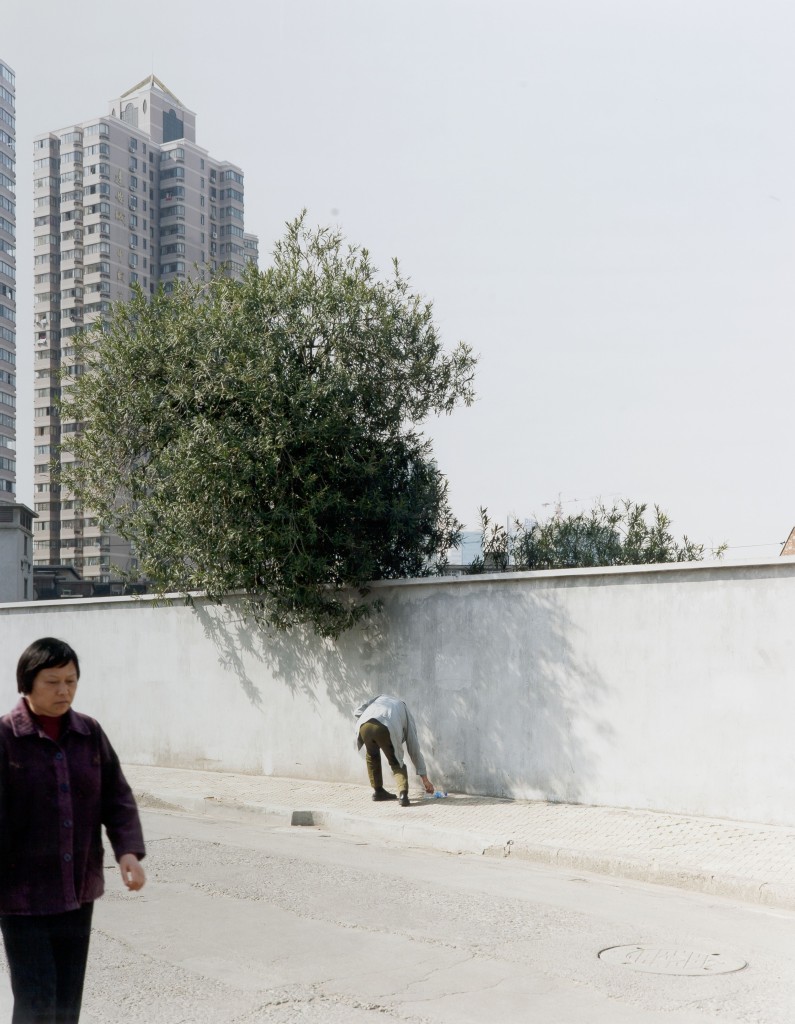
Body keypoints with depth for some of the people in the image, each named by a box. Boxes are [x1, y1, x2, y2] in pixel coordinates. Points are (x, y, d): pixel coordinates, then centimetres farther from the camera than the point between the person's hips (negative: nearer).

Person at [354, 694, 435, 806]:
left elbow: (357, 712, 25)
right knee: (395, 762, 19)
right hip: (386, 729, -2)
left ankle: (378, 791, 35)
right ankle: (403, 794, -2)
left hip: (364, 725, 2)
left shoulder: (381, 697, 42)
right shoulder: (406, 713, 34)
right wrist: (424, 778, 38)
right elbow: (414, 748, 33)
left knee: (372, 756, 32)